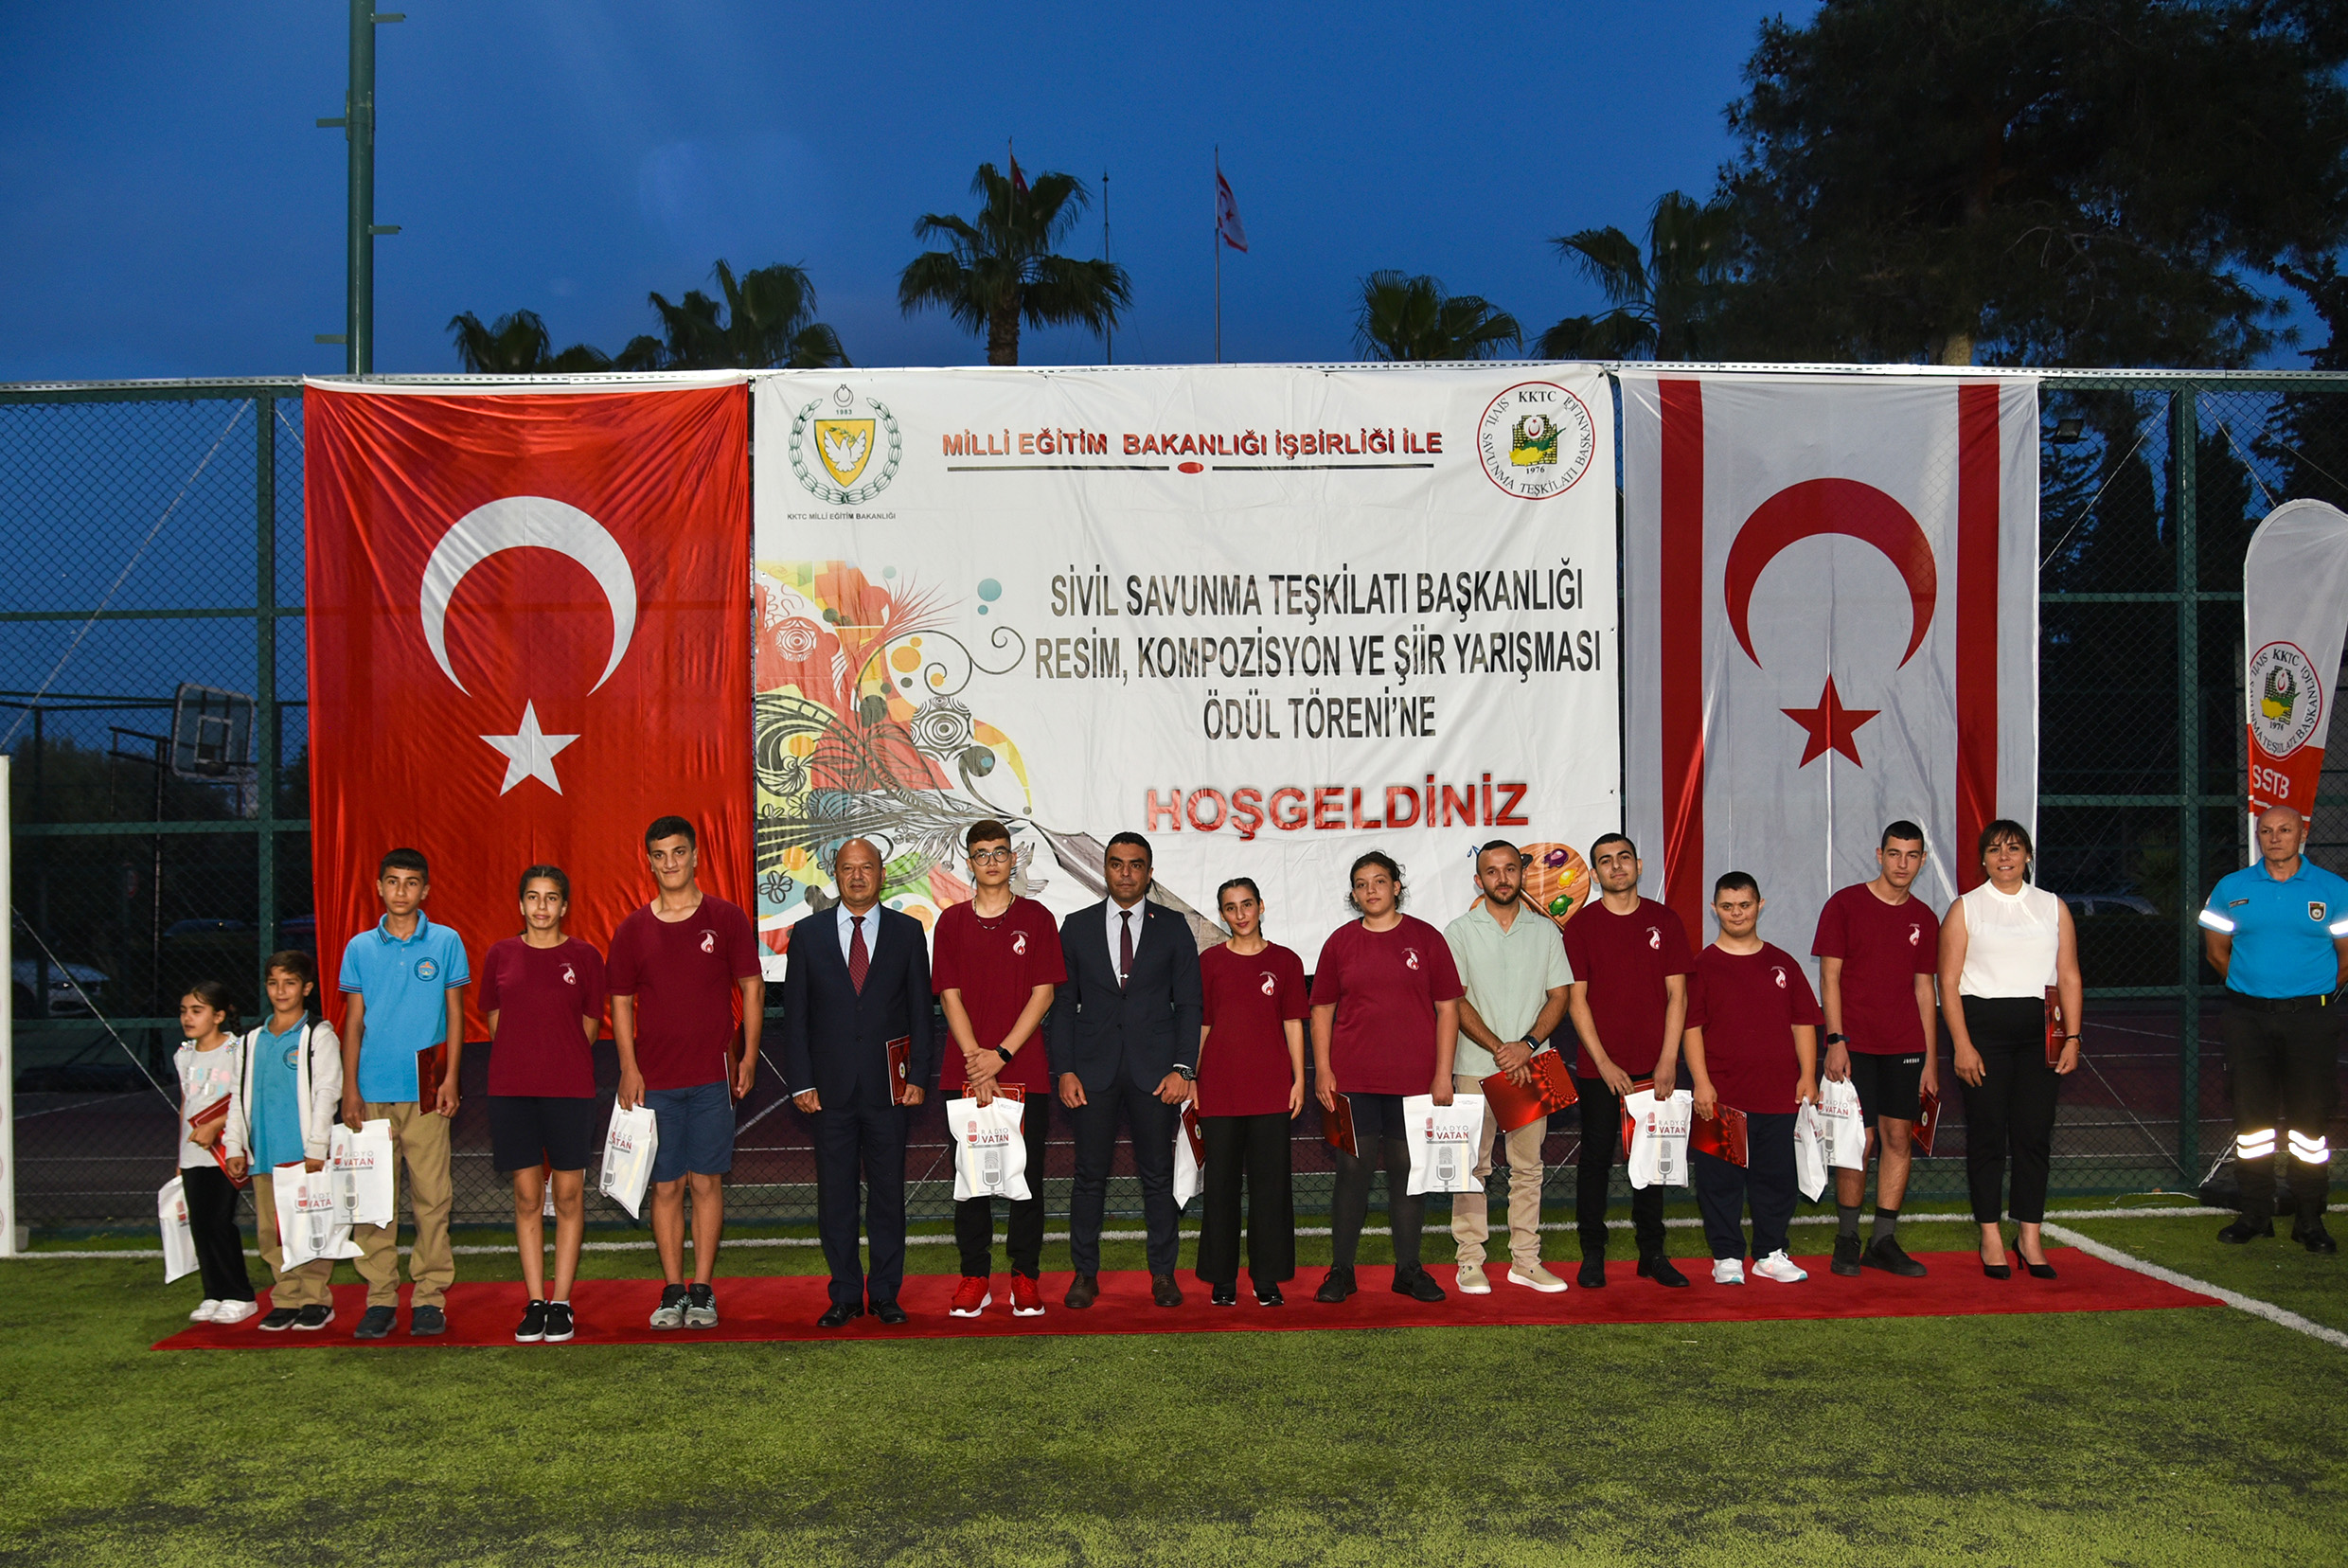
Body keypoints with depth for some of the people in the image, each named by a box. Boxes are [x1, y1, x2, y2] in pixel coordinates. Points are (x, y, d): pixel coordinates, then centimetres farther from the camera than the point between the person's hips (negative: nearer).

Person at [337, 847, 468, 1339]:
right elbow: (353, 1022, 10)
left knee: (431, 1195, -1)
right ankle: (380, 1297, 10)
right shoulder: (360, 948, 9)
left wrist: (450, 1077, -3)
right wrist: (350, 1088, 4)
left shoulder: (446, 943, 5)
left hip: (425, 1090, -1)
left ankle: (430, 1295, 7)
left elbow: (454, 1013, 6)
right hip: (373, 1091, 1)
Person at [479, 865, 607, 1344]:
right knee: (527, 1196, 5)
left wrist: (560, 1064, 6)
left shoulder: (584, 957, 2)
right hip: (511, 1089, 1)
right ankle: (535, 1303, 12)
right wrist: (523, 1061, 9)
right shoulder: (500, 955, 6)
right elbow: (496, 1021, 14)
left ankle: (561, 1303, 10)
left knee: (569, 1195, 2)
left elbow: (589, 1026, 8)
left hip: (569, 1089, -1)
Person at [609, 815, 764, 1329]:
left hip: (712, 1075, -1)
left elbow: (751, 988, 5)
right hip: (654, 1079, 1)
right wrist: (628, 1069, 0)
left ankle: (703, 1292, 9)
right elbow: (621, 1002, 9)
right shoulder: (633, 929, 6)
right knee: (666, 1186, 4)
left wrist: (749, 1055, -3)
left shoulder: (727, 919, 2)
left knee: (706, 1182, 1)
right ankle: (672, 1292, 13)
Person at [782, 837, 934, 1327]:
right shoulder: (809, 933, 6)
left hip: (887, 1085, 0)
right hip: (831, 1089, 0)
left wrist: (919, 1076, -3)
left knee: (888, 1193, 5)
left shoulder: (907, 932, 6)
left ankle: (885, 1294, 15)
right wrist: (801, 1081, -2)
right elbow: (795, 1013, 5)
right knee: (834, 1195, 4)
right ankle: (845, 1296, 14)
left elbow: (921, 1008, 5)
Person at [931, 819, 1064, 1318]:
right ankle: (974, 1277, 13)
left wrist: (1001, 1054, -10)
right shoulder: (952, 921, 7)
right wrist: (976, 1061, -9)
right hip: (965, 1072, 1)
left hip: (1024, 1071, -1)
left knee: (1026, 1177, 3)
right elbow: (950, 996, 3)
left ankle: (1025, 1277, 11)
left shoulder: (1037, 919, 4)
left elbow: (1043, 993, -1)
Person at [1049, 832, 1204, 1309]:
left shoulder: (1172, 927, 6)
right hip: (1093, 1069, 1)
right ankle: (1085, 1274, 14)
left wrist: (1182, 1068, -6)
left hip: (1155, 1070, 0)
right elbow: (1063, 1004, 7)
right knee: (1090, 1176, 3)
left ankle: (1163, 1273, 16)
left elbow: (1188, 1003, 4)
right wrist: (1064, 1069, -3)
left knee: (1158, 1176, 5)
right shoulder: (1077, 926, 8)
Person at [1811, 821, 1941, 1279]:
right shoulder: (1845, 905, -2)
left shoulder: (1923, 919, 11)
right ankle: (1846, 1238, 10)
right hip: (1855, 1046, -4)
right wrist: (1836, 1041, -12)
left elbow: (1925, 990, 13)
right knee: (1859, 1142, -5)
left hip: (1905, 1049, 4)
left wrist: (1931, 1061, 10)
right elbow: (1829, 977, -4)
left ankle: (1884, 1241, 13)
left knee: (1898, 1137, 4)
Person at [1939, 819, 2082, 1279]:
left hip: (2038, 1027, 2)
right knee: (1987, 1132, 0)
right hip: (1982, 1025, -2)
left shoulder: (2052, 907, 13)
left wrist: (2072, 1037, 1)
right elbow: (1949, 982, -1)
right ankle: (1990, 1238, 9)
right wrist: (1962, 1044, -10)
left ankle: (2030, 1237, 11)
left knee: (2035, 1133, 1)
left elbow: (2068, 977, 10)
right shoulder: (1965, 909, 4)